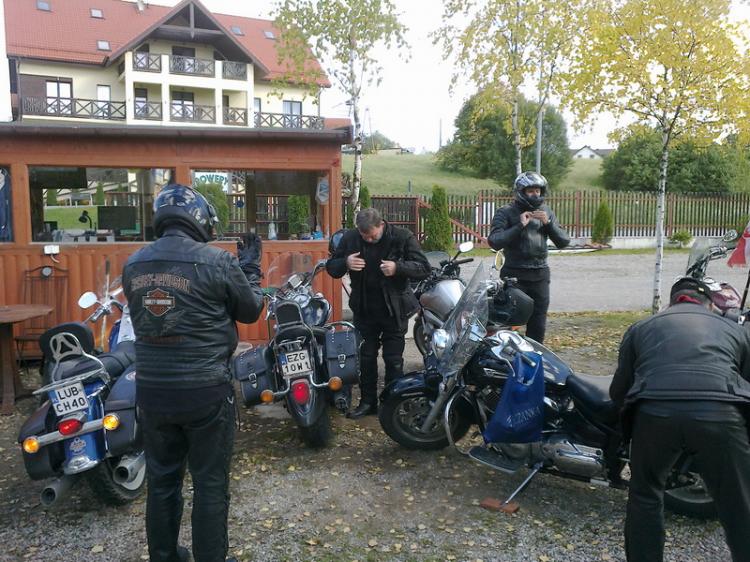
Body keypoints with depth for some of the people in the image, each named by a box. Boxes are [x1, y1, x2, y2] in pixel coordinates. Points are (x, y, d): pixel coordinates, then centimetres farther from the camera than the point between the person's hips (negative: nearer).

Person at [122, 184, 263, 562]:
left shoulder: (134, 264, 2)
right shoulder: (216, 261, -14)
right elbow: (251, 310, -1)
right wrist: (251, 267, 14)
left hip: (151, 390, 5)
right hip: (205, 391, -5)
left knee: (161, 479, 20)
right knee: (210, 483, 10)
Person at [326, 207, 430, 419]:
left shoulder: (402, 237, -13)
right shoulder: (350, 238, -5)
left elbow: (424, 268, -13)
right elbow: (331, 267, 1)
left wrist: (397, 267, -31)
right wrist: (345, 263, -23)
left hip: (394, 310, -3)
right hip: (364, 310, 3)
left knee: (393, 360, 4)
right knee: (366, 357, 13)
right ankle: (367, 401, 27)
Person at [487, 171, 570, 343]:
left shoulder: (546, 212, 12)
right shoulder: (506, 212, -3)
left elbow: (564, 241, 7)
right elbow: (494, 242, -16)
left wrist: (548, 223, -7)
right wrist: (519, 226, -20)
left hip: (540, 275, 5)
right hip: (514, 275, -4)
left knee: (538, 326, 10)